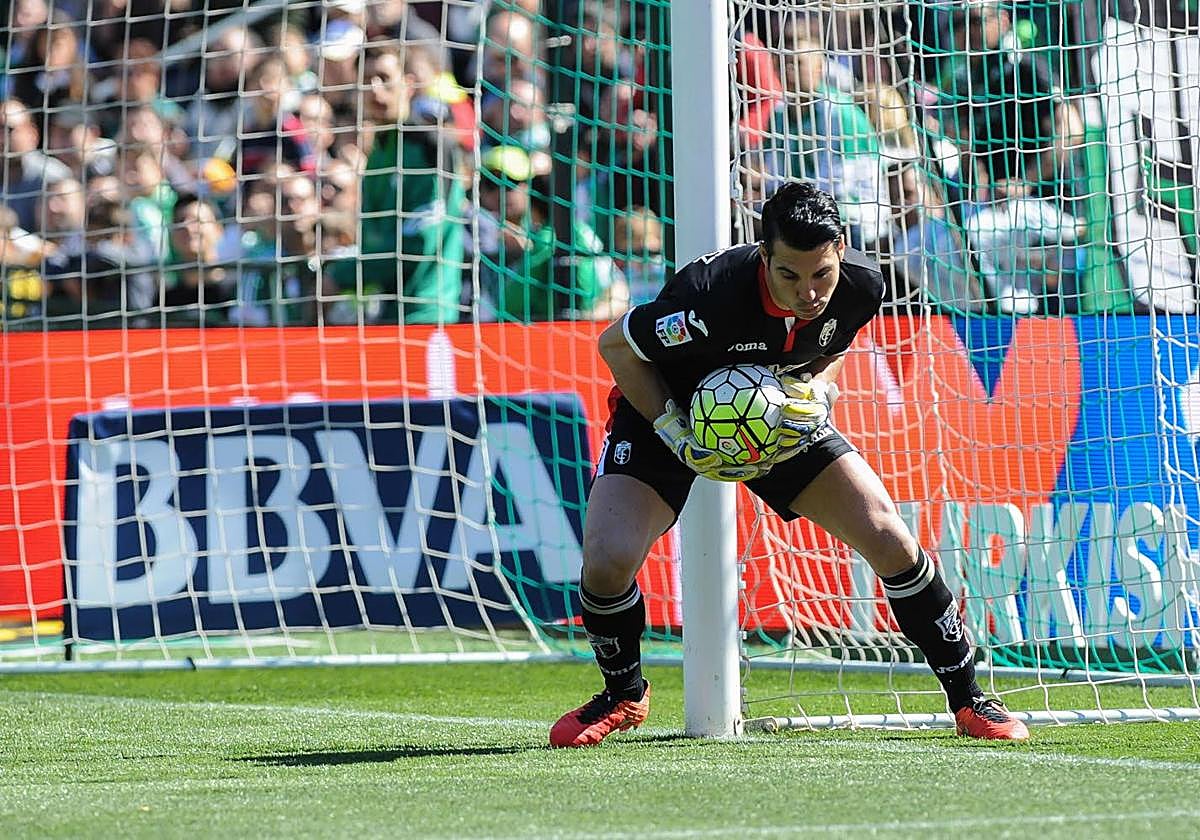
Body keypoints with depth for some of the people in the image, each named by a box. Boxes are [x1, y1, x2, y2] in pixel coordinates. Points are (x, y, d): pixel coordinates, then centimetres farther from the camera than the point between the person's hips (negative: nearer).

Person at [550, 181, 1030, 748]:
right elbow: (615, 345, -20)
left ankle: (967, 700, 9)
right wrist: (676, 436, -26)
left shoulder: (861, 286, -21)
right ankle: (624, 696, 8)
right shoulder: (712, 293, -37)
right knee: (607, 561, -23)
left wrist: (817, 392, -16)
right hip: (667, 412, -3)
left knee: (890, 540, -9)